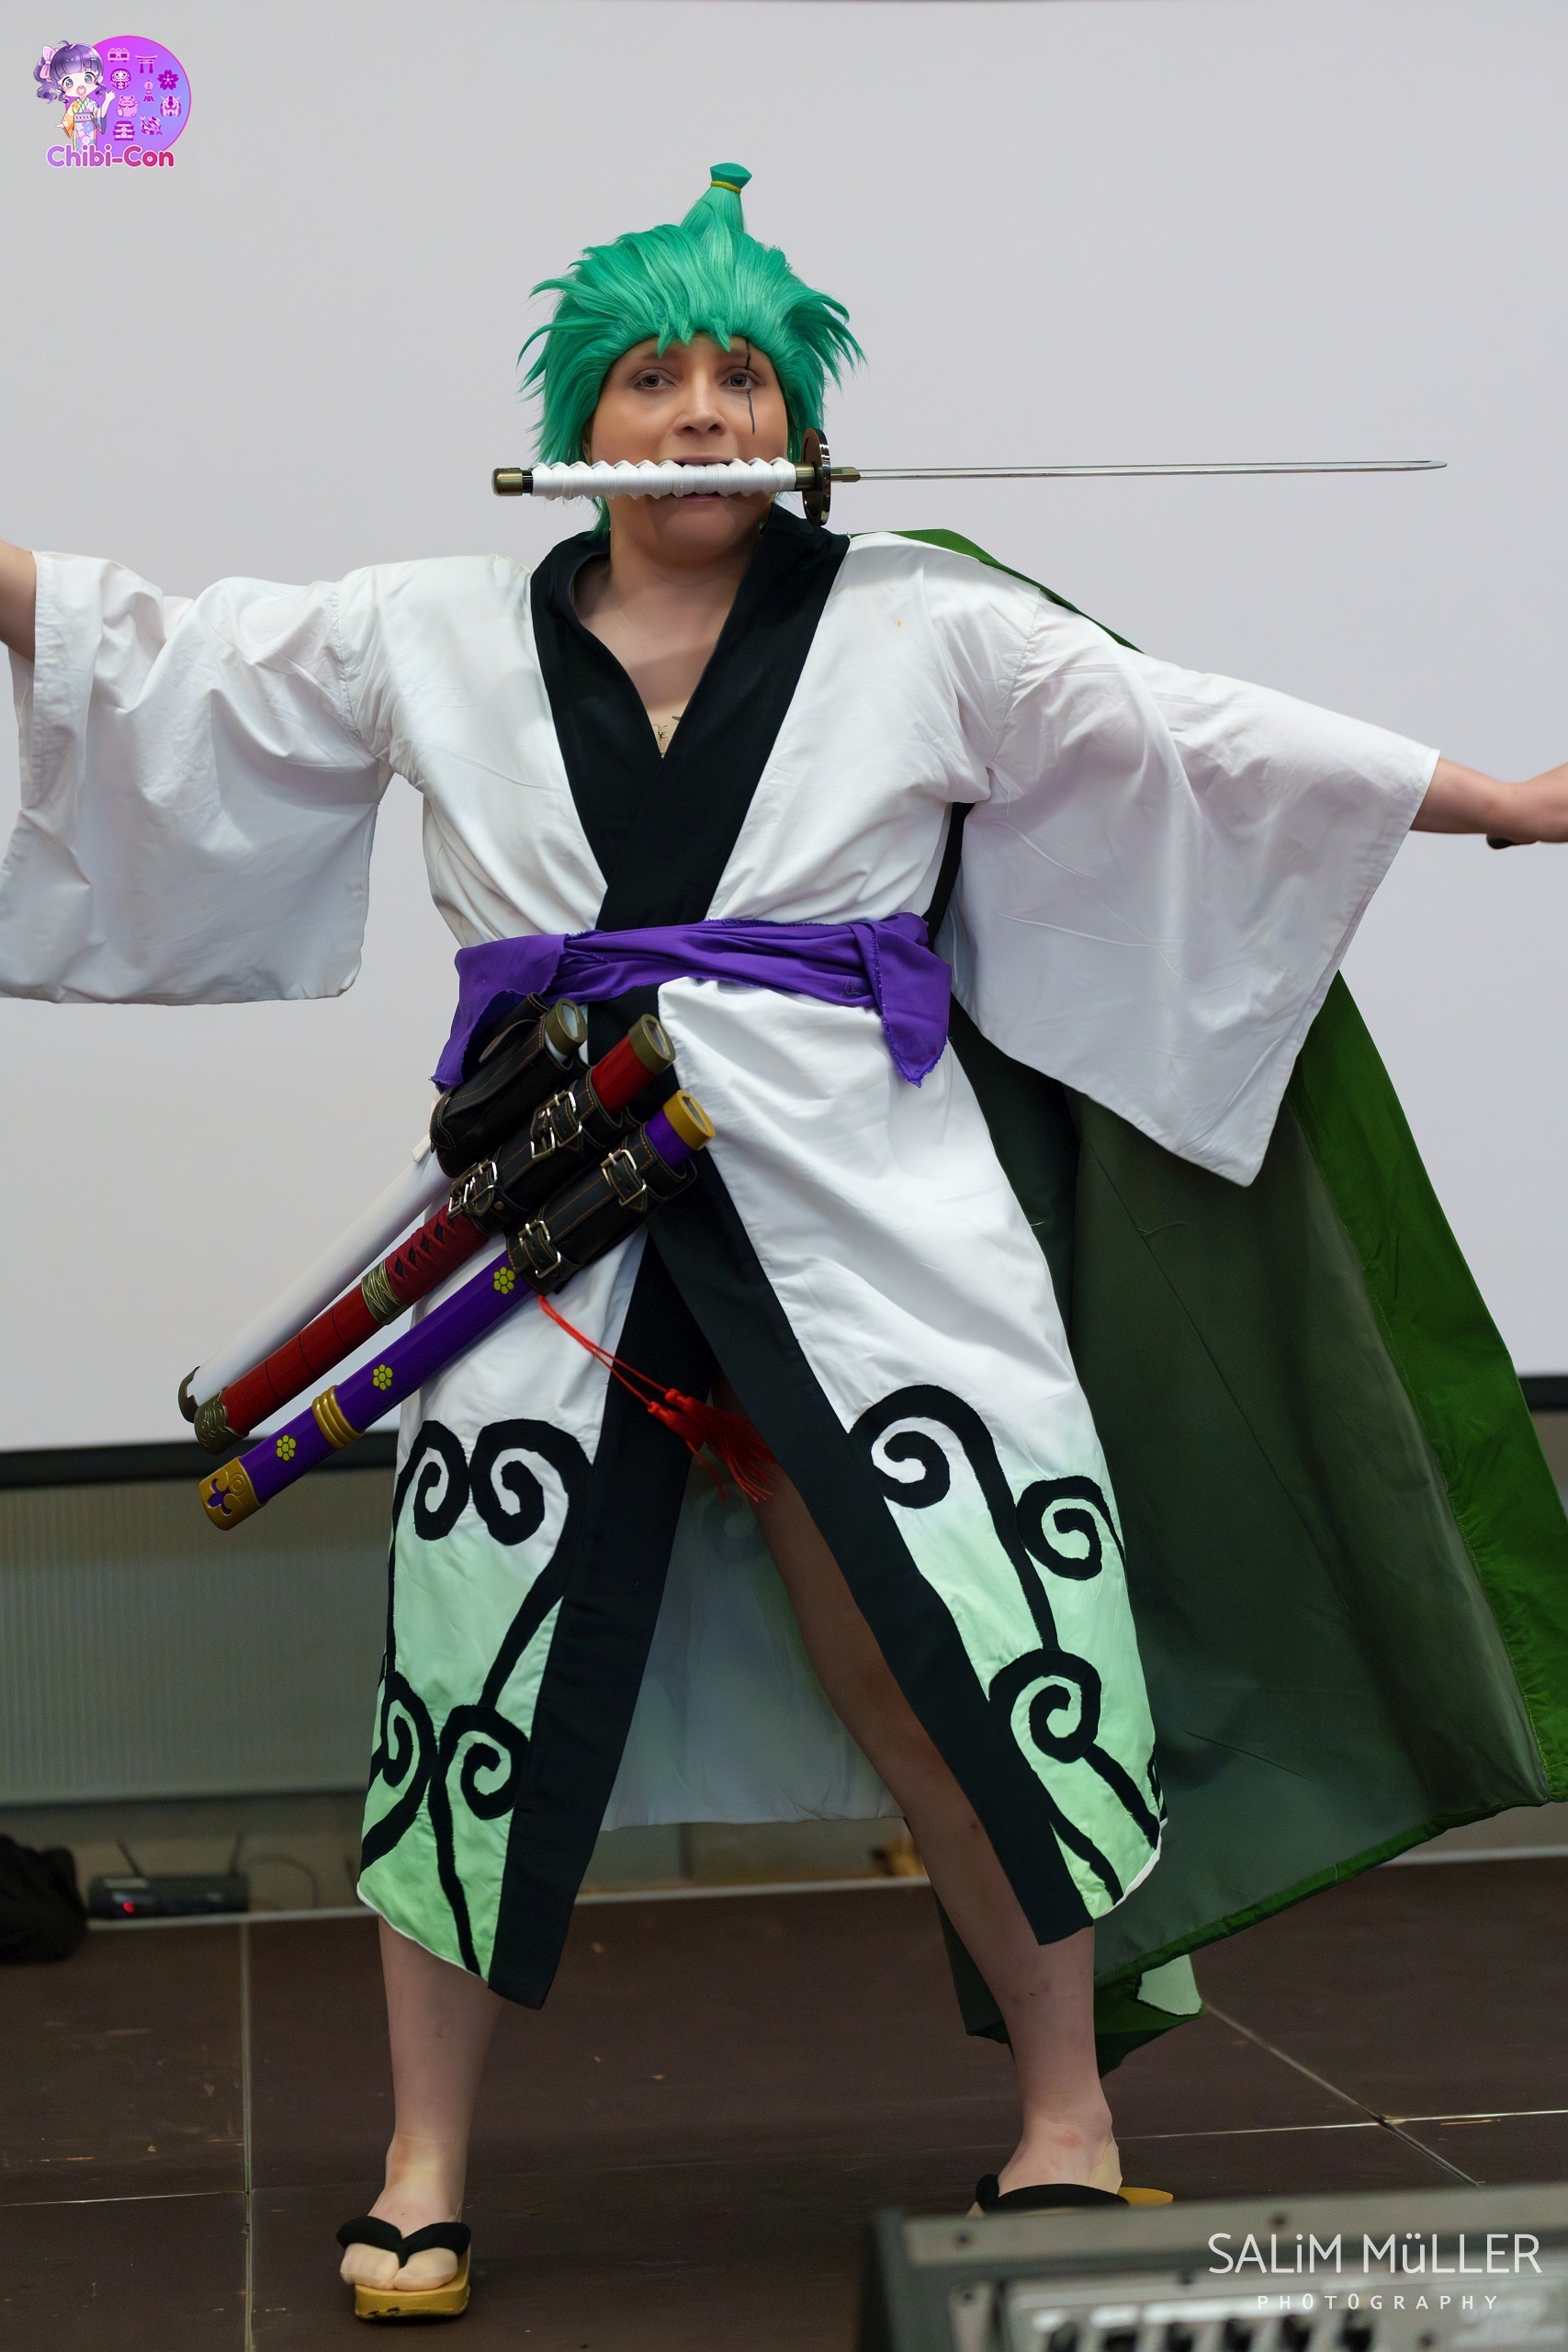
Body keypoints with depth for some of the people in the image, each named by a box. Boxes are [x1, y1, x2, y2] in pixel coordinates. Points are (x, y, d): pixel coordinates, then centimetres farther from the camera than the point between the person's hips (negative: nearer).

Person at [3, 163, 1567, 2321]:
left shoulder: (925, 633, 6)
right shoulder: (433, 638, 12)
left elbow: (1202, 740, 5)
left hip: (858, 1212, -1)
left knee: (930, 1658, -6)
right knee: (482, 1663, 1)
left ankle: (1065, 2109, 13)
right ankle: (425, 2167, 16)